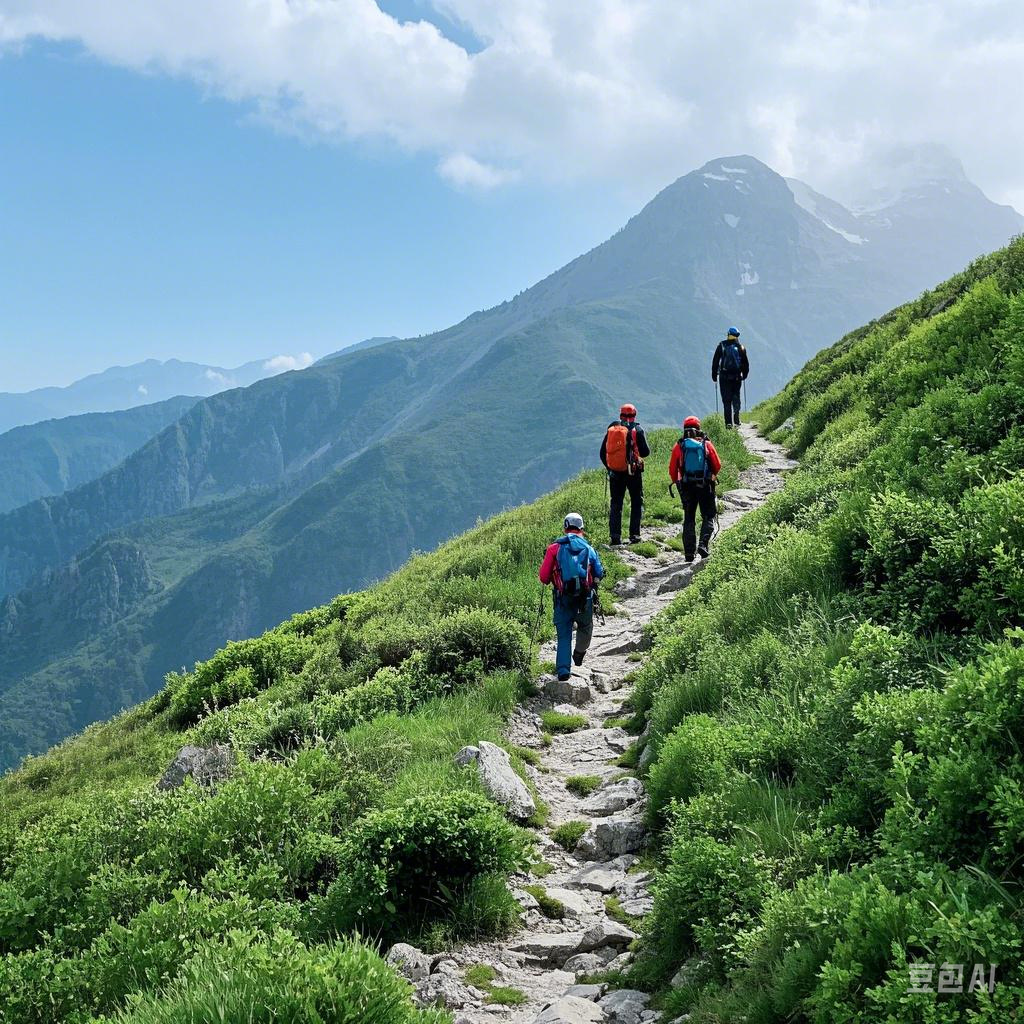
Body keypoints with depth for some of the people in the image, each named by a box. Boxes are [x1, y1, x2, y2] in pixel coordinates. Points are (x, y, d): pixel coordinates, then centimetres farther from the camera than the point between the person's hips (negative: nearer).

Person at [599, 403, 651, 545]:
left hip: (615, 473, 3)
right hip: (633, 473, -3)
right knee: (637, 503, 8)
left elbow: (602, 453, 8)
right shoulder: (637, 430, -5)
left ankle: (615, 536, 4)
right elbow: (645, 452, -7)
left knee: (615, 503, 10)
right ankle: (634, 535, 1)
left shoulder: (611, 429, 5)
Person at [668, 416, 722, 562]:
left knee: (689, 519, 10)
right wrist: (712, 476, 24)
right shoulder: (706, 444, 0)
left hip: (686, 487, 1)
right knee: (708, 517, 9)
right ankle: (703, 544, -11)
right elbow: (717, 465, 3)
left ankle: (689, 553, 5)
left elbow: (672, 469, 2)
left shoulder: (679, 446, 0)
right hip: (705, 486, -1)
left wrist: (676, 482, 20)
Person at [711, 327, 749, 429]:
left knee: (726, 400, 1)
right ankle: (736, 421, 7)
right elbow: (746, 363, 7)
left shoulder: (721, 346, 0)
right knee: (736, 399, 15)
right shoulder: (741, 347, 3)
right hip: (737, 377, 1)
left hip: (724, 377, -1)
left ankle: (728, 423, -5)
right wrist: (744, 374, 20)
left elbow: (715, 361, 0)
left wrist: (714, 374, 7)